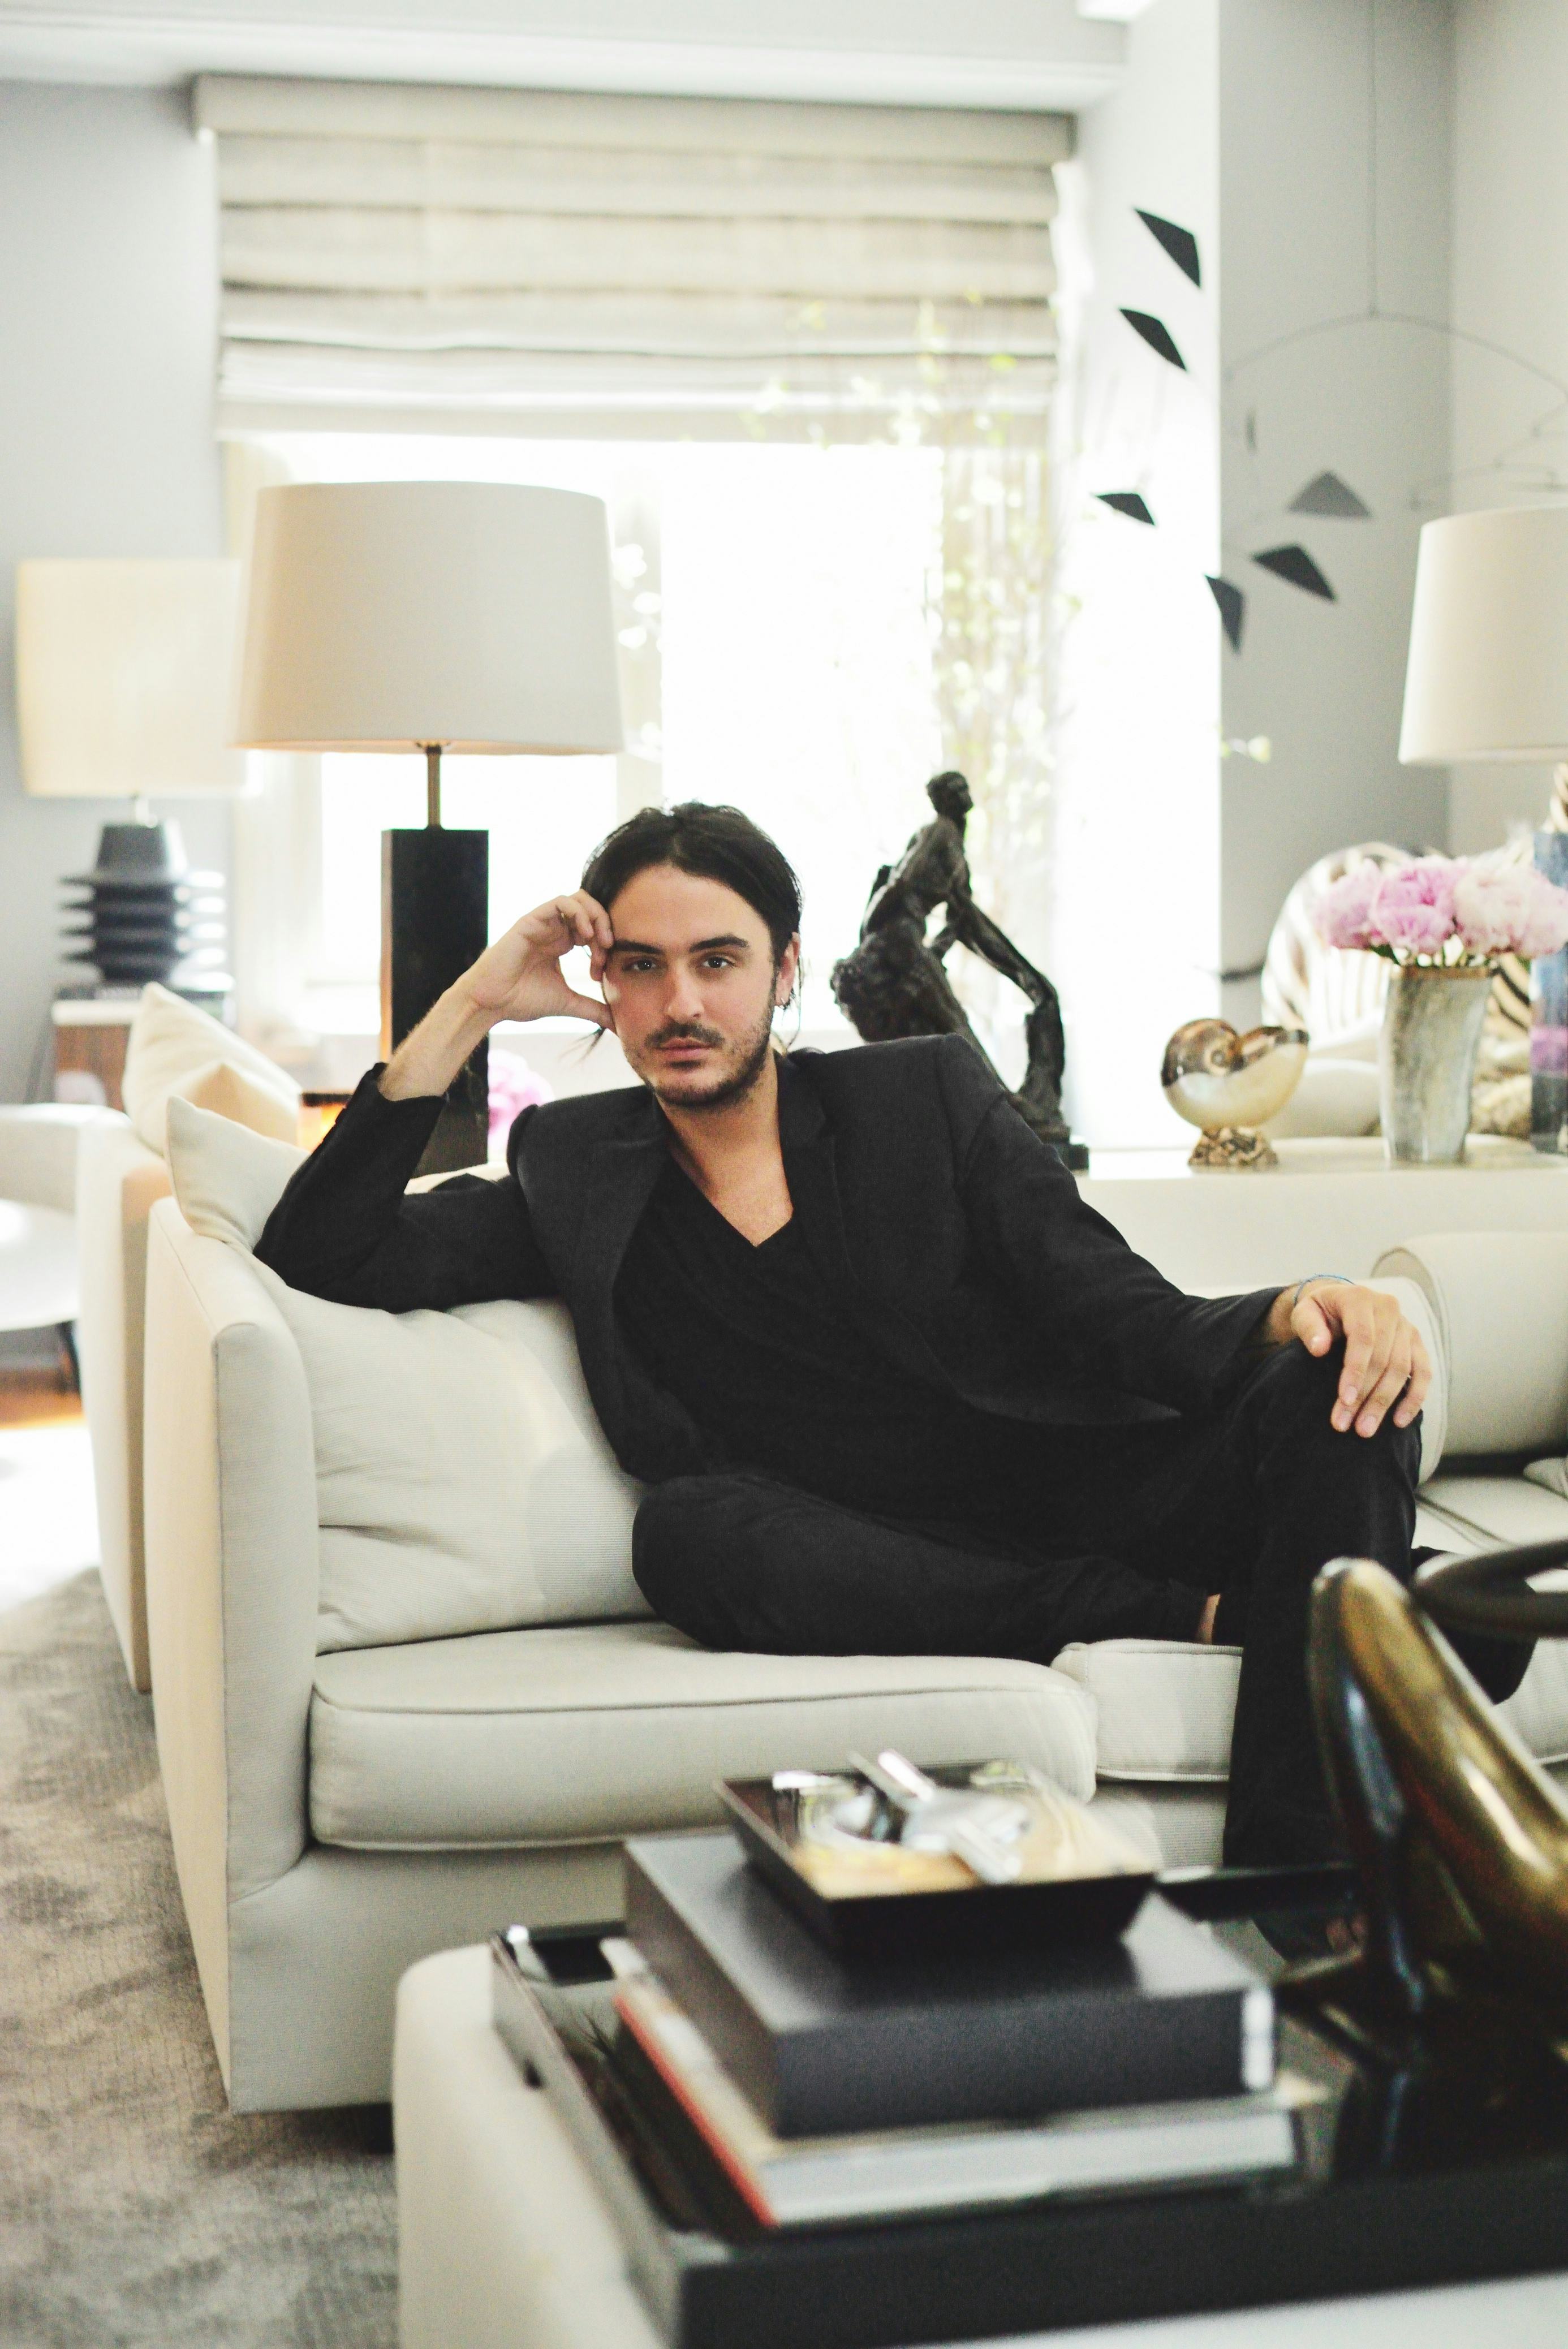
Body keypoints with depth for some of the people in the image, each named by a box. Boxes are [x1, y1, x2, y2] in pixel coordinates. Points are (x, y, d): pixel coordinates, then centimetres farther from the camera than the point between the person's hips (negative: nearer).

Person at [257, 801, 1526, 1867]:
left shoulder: (928, 1093, 12)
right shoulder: (575, 1170, 13)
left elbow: (1134, 1327, 3)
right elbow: (317, 1259, 2)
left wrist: (1294, 1312, -20)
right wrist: (469, 1008, -1)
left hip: (1074, 1503, 1)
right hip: (870, 1569, -1)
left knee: (1335, 1395, -24)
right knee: (688, 1524, -33)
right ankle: (1192, 1620, -24)